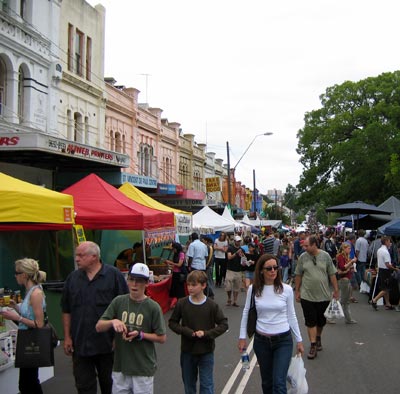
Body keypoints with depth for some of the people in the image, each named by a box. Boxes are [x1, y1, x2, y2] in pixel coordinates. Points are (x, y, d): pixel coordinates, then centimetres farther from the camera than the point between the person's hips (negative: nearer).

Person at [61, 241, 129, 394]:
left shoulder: (114, 275, -7)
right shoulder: (73, 278, 5)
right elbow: (66, 311, 10)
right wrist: (67, 337, 6)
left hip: (108, 344, -3)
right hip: (80, 344, 3)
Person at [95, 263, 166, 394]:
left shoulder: (153, 307, -8)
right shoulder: (118, 301, 0)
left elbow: (162, 338, -3)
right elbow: (99, 327, -1)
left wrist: (140, 335, -17)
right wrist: (113, 321, -20)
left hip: (144, 369, -3)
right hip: (120, 367, 3)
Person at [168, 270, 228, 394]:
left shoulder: (211, 305, -10)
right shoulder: (182, 304, -7)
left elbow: (223, 324, -7)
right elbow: (172, 322, 1)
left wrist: (206, 334, -18)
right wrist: (187, 332, -15)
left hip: (206, 352, -2)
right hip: (187, 351, 2)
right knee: (188, 384, 16)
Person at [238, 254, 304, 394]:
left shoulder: (286, 289, -7)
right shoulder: (253, 289, -5)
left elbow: (291, 316, 3)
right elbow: (246, 313, 6)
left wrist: (299, 340, 6)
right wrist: (242, 337, 5)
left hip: (283, 340, -2)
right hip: (261, 340, 2)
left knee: (279, 382, -10)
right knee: (267, 382, 14)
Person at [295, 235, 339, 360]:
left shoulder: (325, 256, -4)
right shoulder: (302, 257, -3)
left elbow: (332, 274, 1)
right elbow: (298, 275, 4)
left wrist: (336, 290, 0)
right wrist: (297, 291, 5)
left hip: (323, 295, 1)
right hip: (307, 296, -1)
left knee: (321, 321, 15)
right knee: (310, 321, -2)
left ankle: (318, 338, 39)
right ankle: (313, 346, 3)